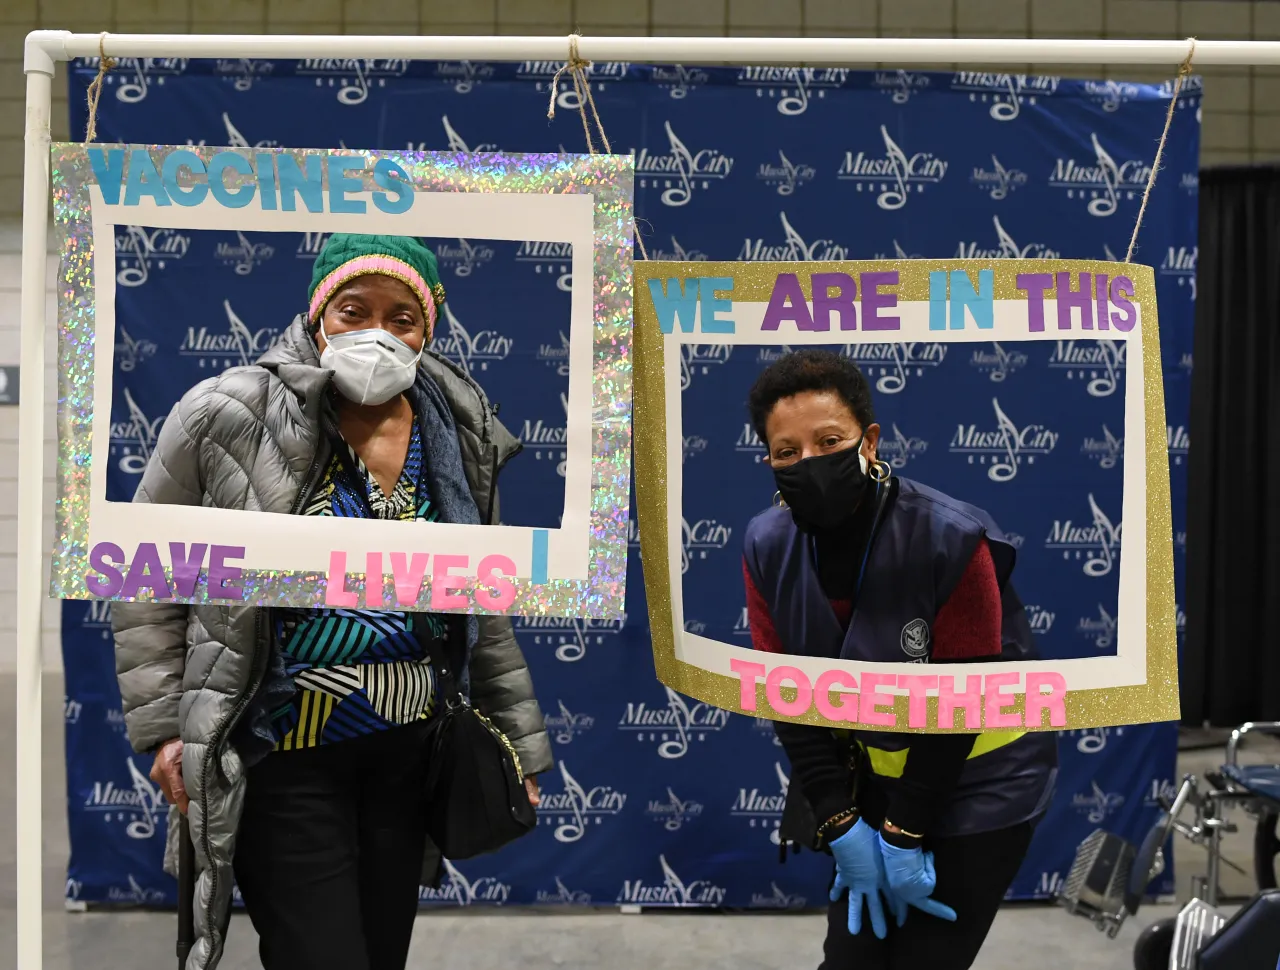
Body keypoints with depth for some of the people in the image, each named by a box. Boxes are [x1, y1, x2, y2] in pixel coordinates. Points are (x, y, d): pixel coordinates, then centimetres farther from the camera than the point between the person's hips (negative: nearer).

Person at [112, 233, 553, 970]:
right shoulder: (231, 415, -11)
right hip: (282, 759, -4)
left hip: (409, 752, 4)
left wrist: (521, 743, 11)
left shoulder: (459, 438, 1)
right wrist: (163, 725, -5)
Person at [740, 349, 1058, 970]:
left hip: (974, 786, -4)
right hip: (868, 782, 4)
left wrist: (905, 836, -15)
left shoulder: (951, 538, -26)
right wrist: (841, 826, -10)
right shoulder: (768, 547, -13)